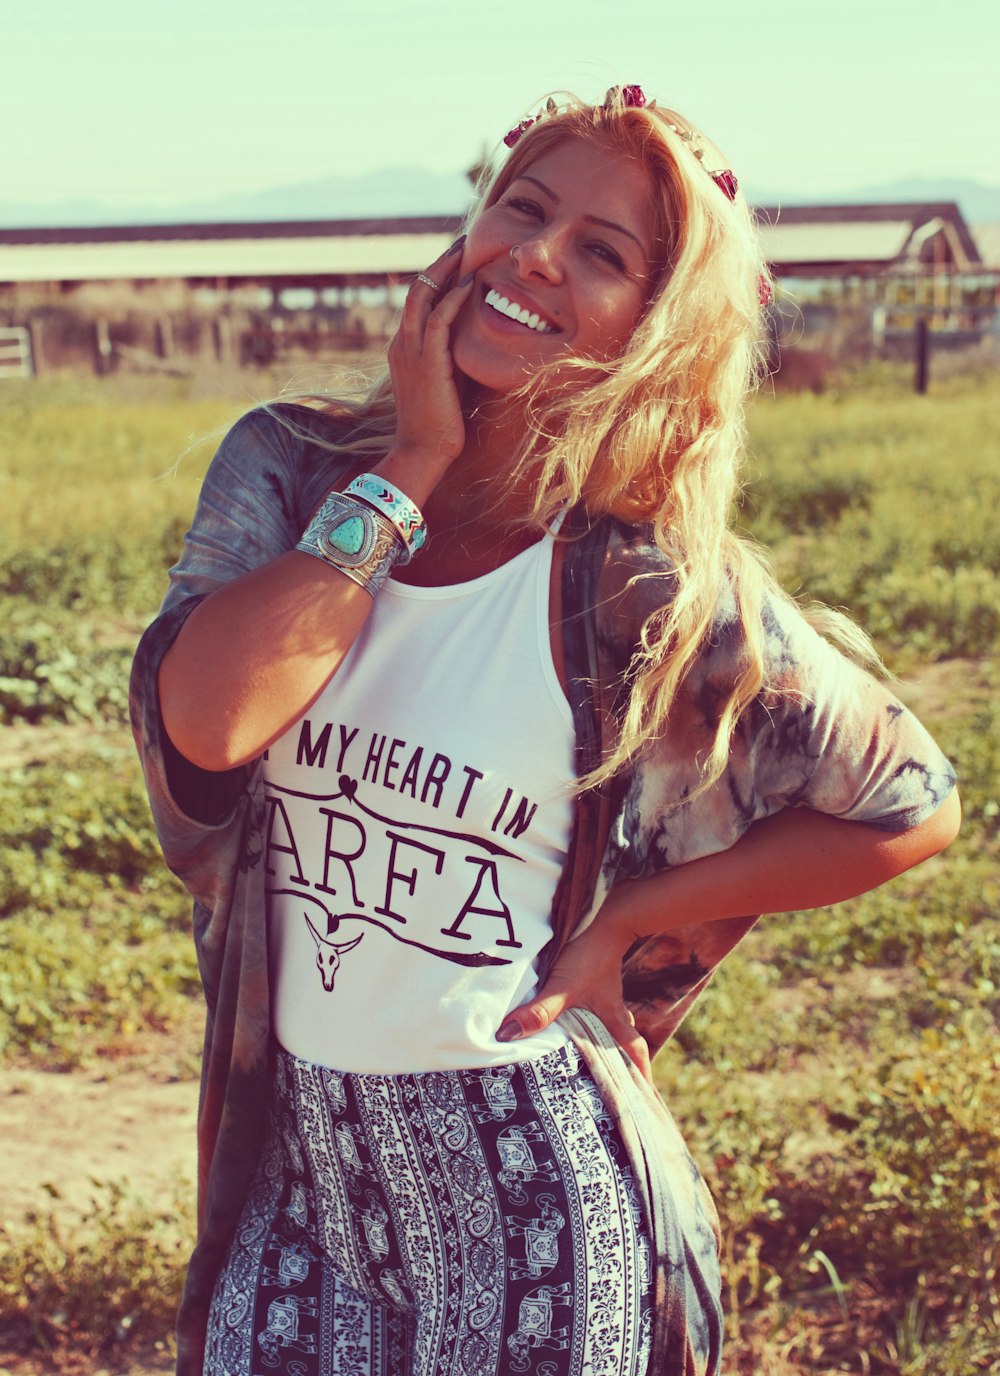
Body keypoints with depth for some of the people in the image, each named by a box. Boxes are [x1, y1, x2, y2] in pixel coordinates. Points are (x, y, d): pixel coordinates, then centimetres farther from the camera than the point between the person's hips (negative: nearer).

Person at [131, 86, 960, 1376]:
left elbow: (909, 808, -2)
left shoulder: (653, 589, -13)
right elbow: (204, 721, -23)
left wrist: (625, 930, -8)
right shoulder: (289, 466, -4)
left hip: (525, 1178, -3)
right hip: (291, 1159, 3)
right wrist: (413, 464, -18)